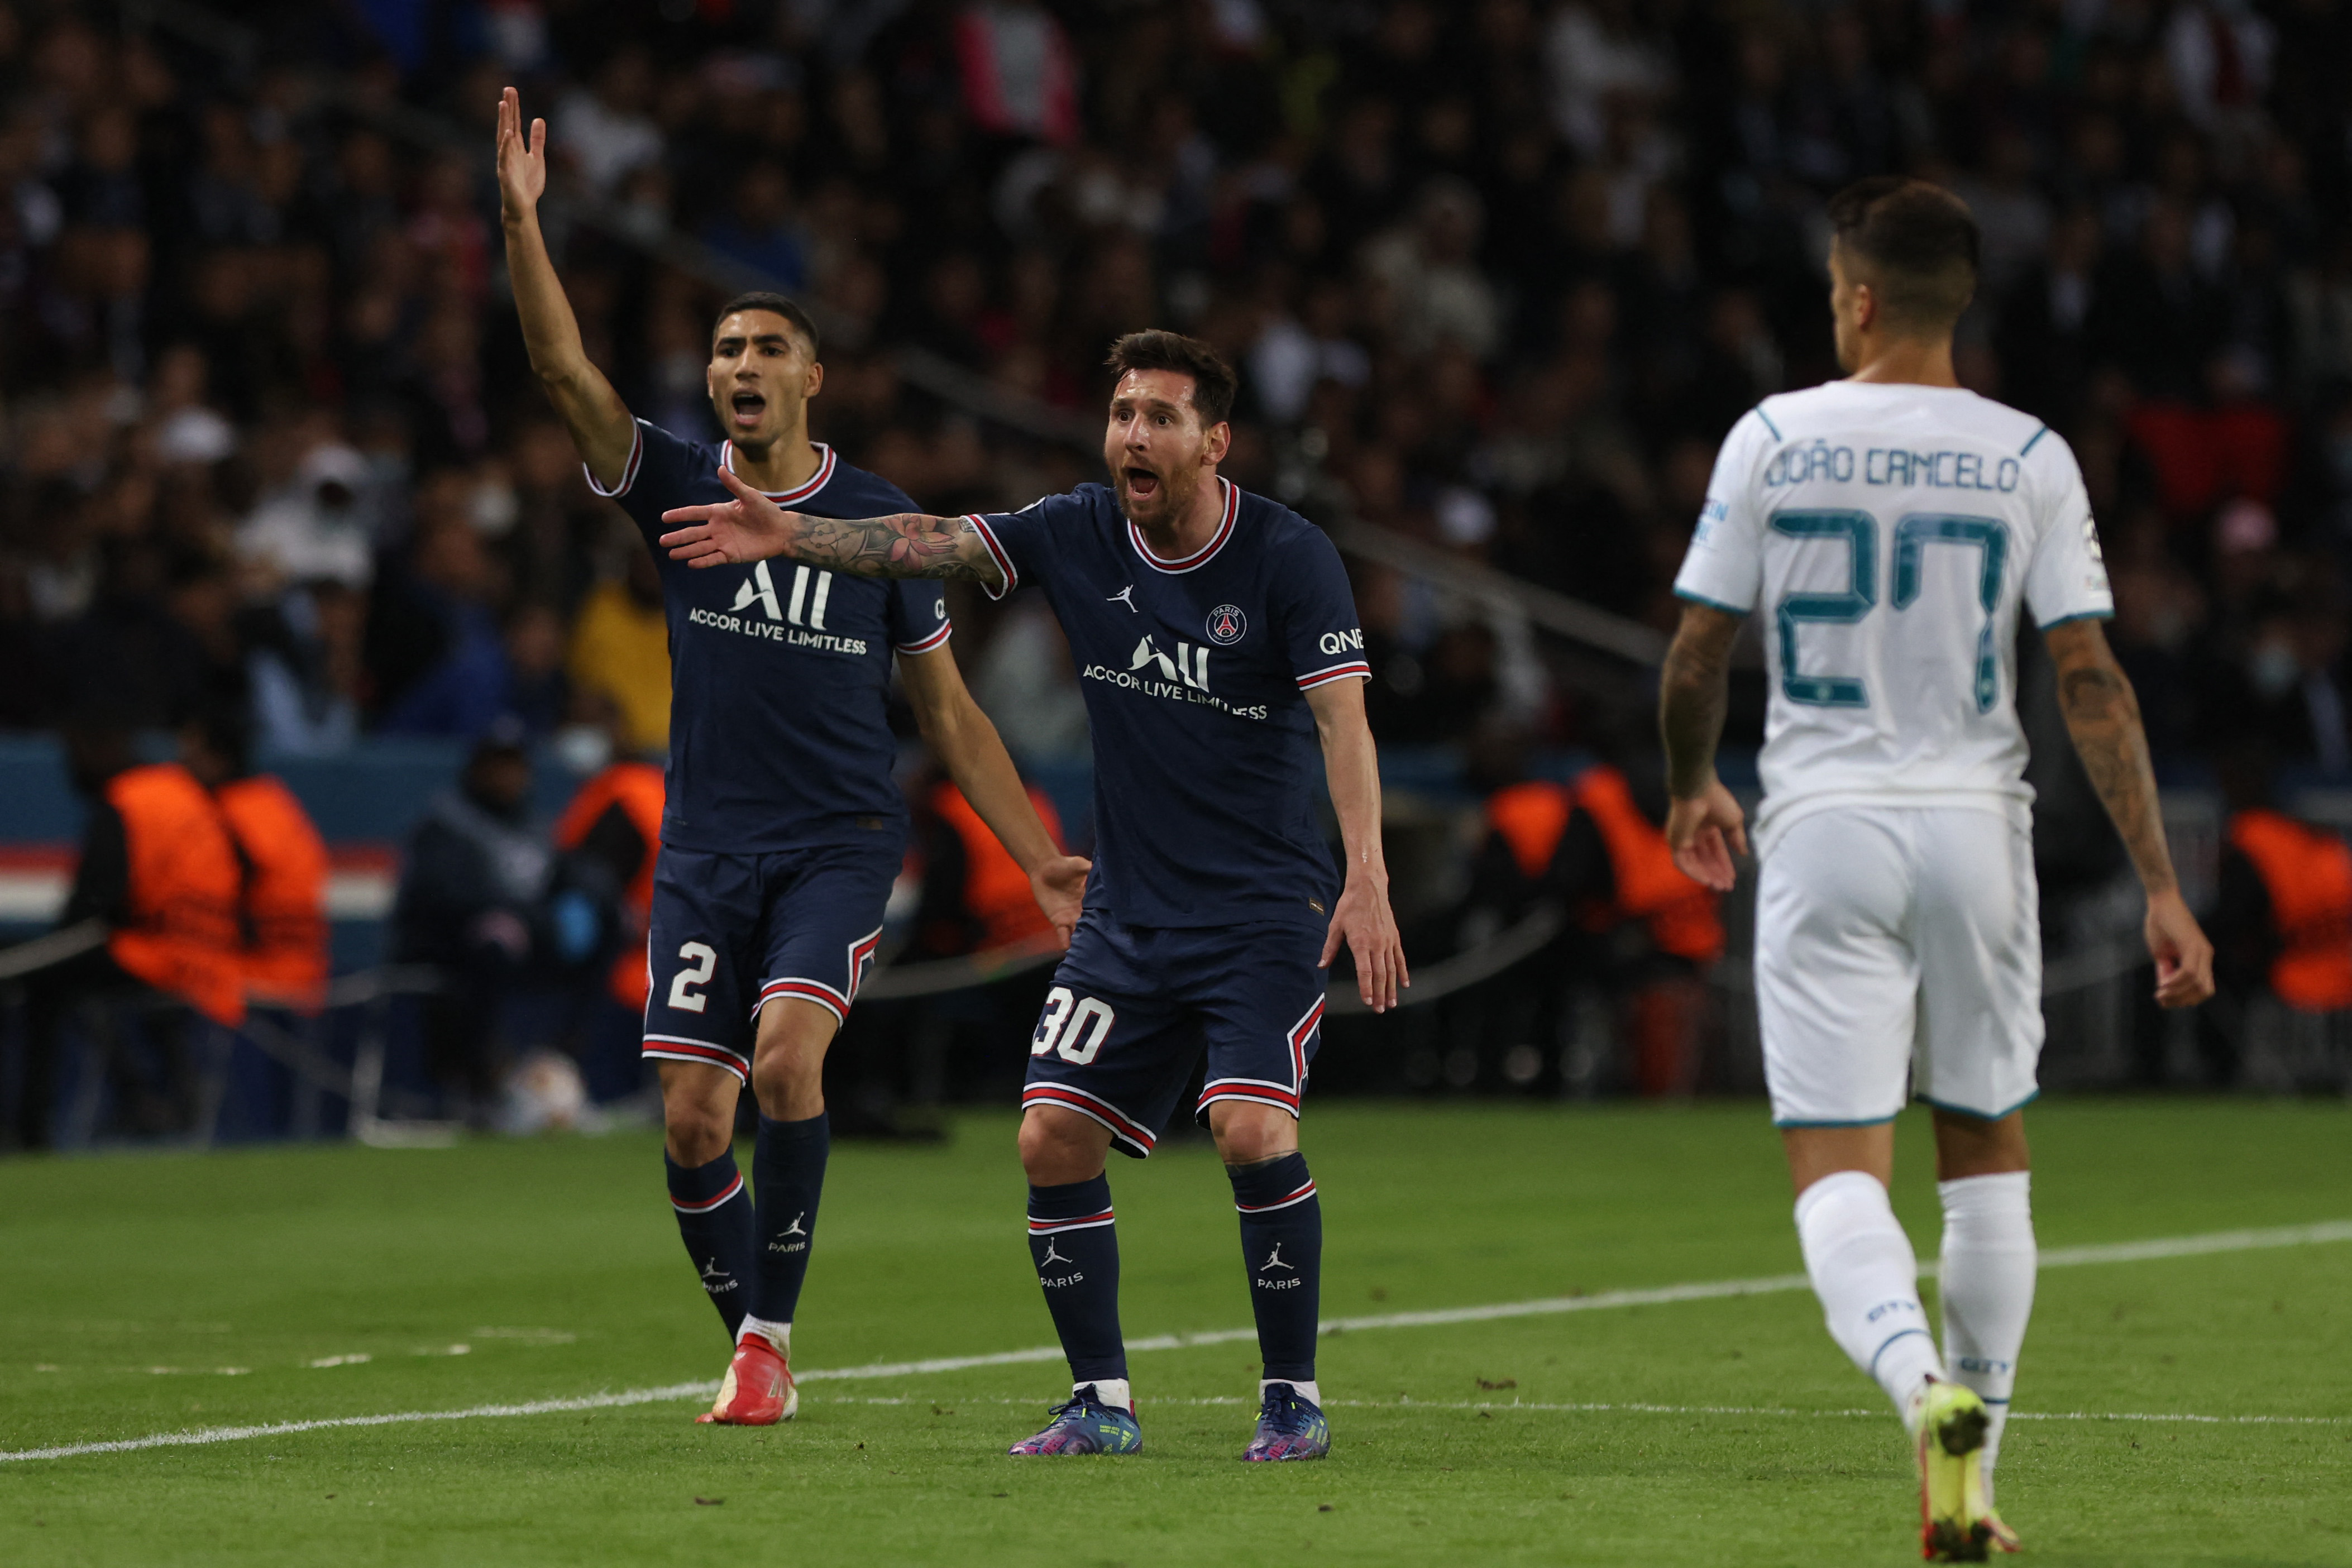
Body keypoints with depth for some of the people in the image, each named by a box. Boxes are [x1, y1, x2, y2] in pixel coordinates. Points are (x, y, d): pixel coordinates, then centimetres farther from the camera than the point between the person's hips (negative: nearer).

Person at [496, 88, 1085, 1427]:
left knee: (785, 1055, -24)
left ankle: (773, 1334, -13)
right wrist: (522, 222, -24)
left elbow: (950, 713, 7)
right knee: (693, 1125, -3)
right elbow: (567, 370, -11)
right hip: (708, 851, 2)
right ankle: (757, 1359, 15)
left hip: (843, 842, -2)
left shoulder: (879, 518, 2)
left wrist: (1041, 861, 3)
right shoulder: (676, 487, 4)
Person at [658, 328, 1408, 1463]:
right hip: (1128, 912, 5)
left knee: (1252, 1129, -22)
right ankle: (1101, 1403, 9)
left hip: (1266, 907, -5)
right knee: (1053, 1138, -4)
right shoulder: (1079, 535, 1)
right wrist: (792, 533, -19)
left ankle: (1293, 1401, -7)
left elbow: (1342, 719, -20)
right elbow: (924, 545, -3)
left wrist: (1367, 879, -32)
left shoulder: (1290, 557, -13)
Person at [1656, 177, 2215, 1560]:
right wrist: (2162, 888, -3)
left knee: (1838, 1168, -2)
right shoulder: (2029, 458, -1)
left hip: (1824, 830, -1)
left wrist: (1693, 788, 23)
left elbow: (1696, 660, 2)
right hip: (1974, 825, 1)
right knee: (1987, 1152, 16)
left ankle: (1920, 1379, -31)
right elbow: (2092, 683, -5)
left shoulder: (1773, 439, -2)